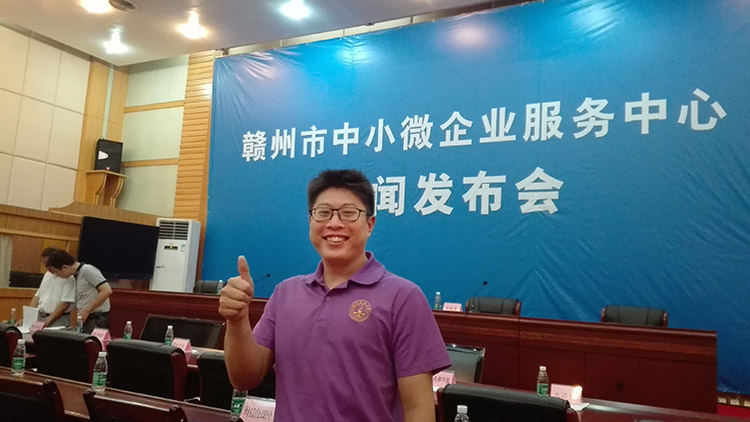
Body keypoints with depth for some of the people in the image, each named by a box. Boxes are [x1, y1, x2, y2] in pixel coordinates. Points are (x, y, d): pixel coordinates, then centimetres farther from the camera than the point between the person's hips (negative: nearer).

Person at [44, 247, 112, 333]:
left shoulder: (87, 270, -8)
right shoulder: (76, 276, 18)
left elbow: (107, 291, -18)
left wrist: (86, 311, -13)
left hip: (97, 319, -8)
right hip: (85, 319, 8)